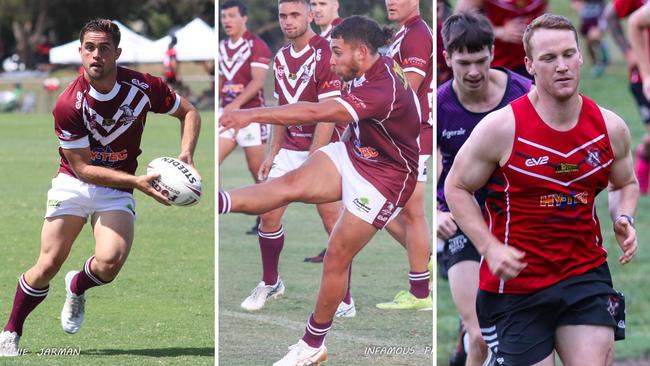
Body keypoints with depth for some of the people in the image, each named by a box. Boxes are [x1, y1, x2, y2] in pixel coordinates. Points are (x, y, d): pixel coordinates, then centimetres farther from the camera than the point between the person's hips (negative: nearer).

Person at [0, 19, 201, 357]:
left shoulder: (143, 87, -12)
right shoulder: (68, 105, -20)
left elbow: (188, 112, 5)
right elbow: (81, 167, -16)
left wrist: (186, 155, -12)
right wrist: (136, 181, -25)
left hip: (117, 190, 2)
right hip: (74, 184, -2)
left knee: (110, 262, -22)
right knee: (48, 265, -10)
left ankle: (77, 288, 15)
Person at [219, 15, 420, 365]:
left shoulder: (383, 90, -35)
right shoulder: (372, 69, -6)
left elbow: (317, 112, -44)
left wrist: (252, 114, -47)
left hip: (383, 179, -8)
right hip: (353, 154, 8)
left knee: (336, 257, -1)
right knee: (292, 183, -18)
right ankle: (218, 202, -38)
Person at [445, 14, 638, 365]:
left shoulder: (610, 127, 0)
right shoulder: (503, 127, -13)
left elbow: (625, 183, 20)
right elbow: (457, 187, -2)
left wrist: (623, 219, -3)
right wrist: (489, 247, -15)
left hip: (586, 274, 3)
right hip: (516, 284, -3)